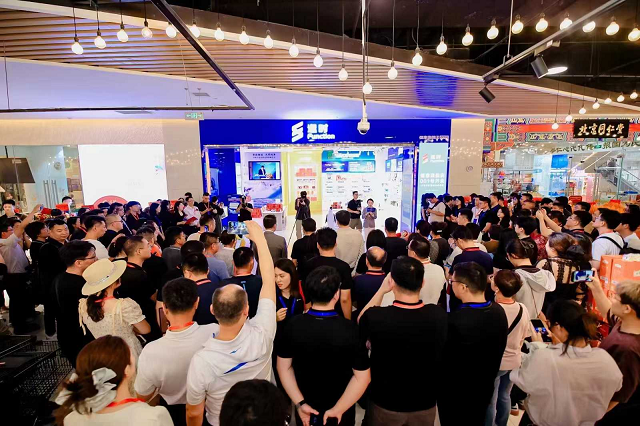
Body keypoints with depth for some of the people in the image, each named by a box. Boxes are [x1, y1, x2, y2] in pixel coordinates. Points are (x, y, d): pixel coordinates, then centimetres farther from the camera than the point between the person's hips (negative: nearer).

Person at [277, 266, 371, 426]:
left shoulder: (293, 325, -18)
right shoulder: (351, 329, -26)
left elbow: (284, 366, -10)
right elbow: (362, 376, -21)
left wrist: (300, 403, -8)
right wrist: (338, 410, -14)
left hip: (305, 407, 2)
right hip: (340, 409, -2)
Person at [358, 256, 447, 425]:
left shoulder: (375, 316, -30)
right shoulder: (439, 315, -21)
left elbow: (360, 323, -4)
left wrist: (382, 290, -11)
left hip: (385, 404, -2)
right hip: (425, 404, 2)